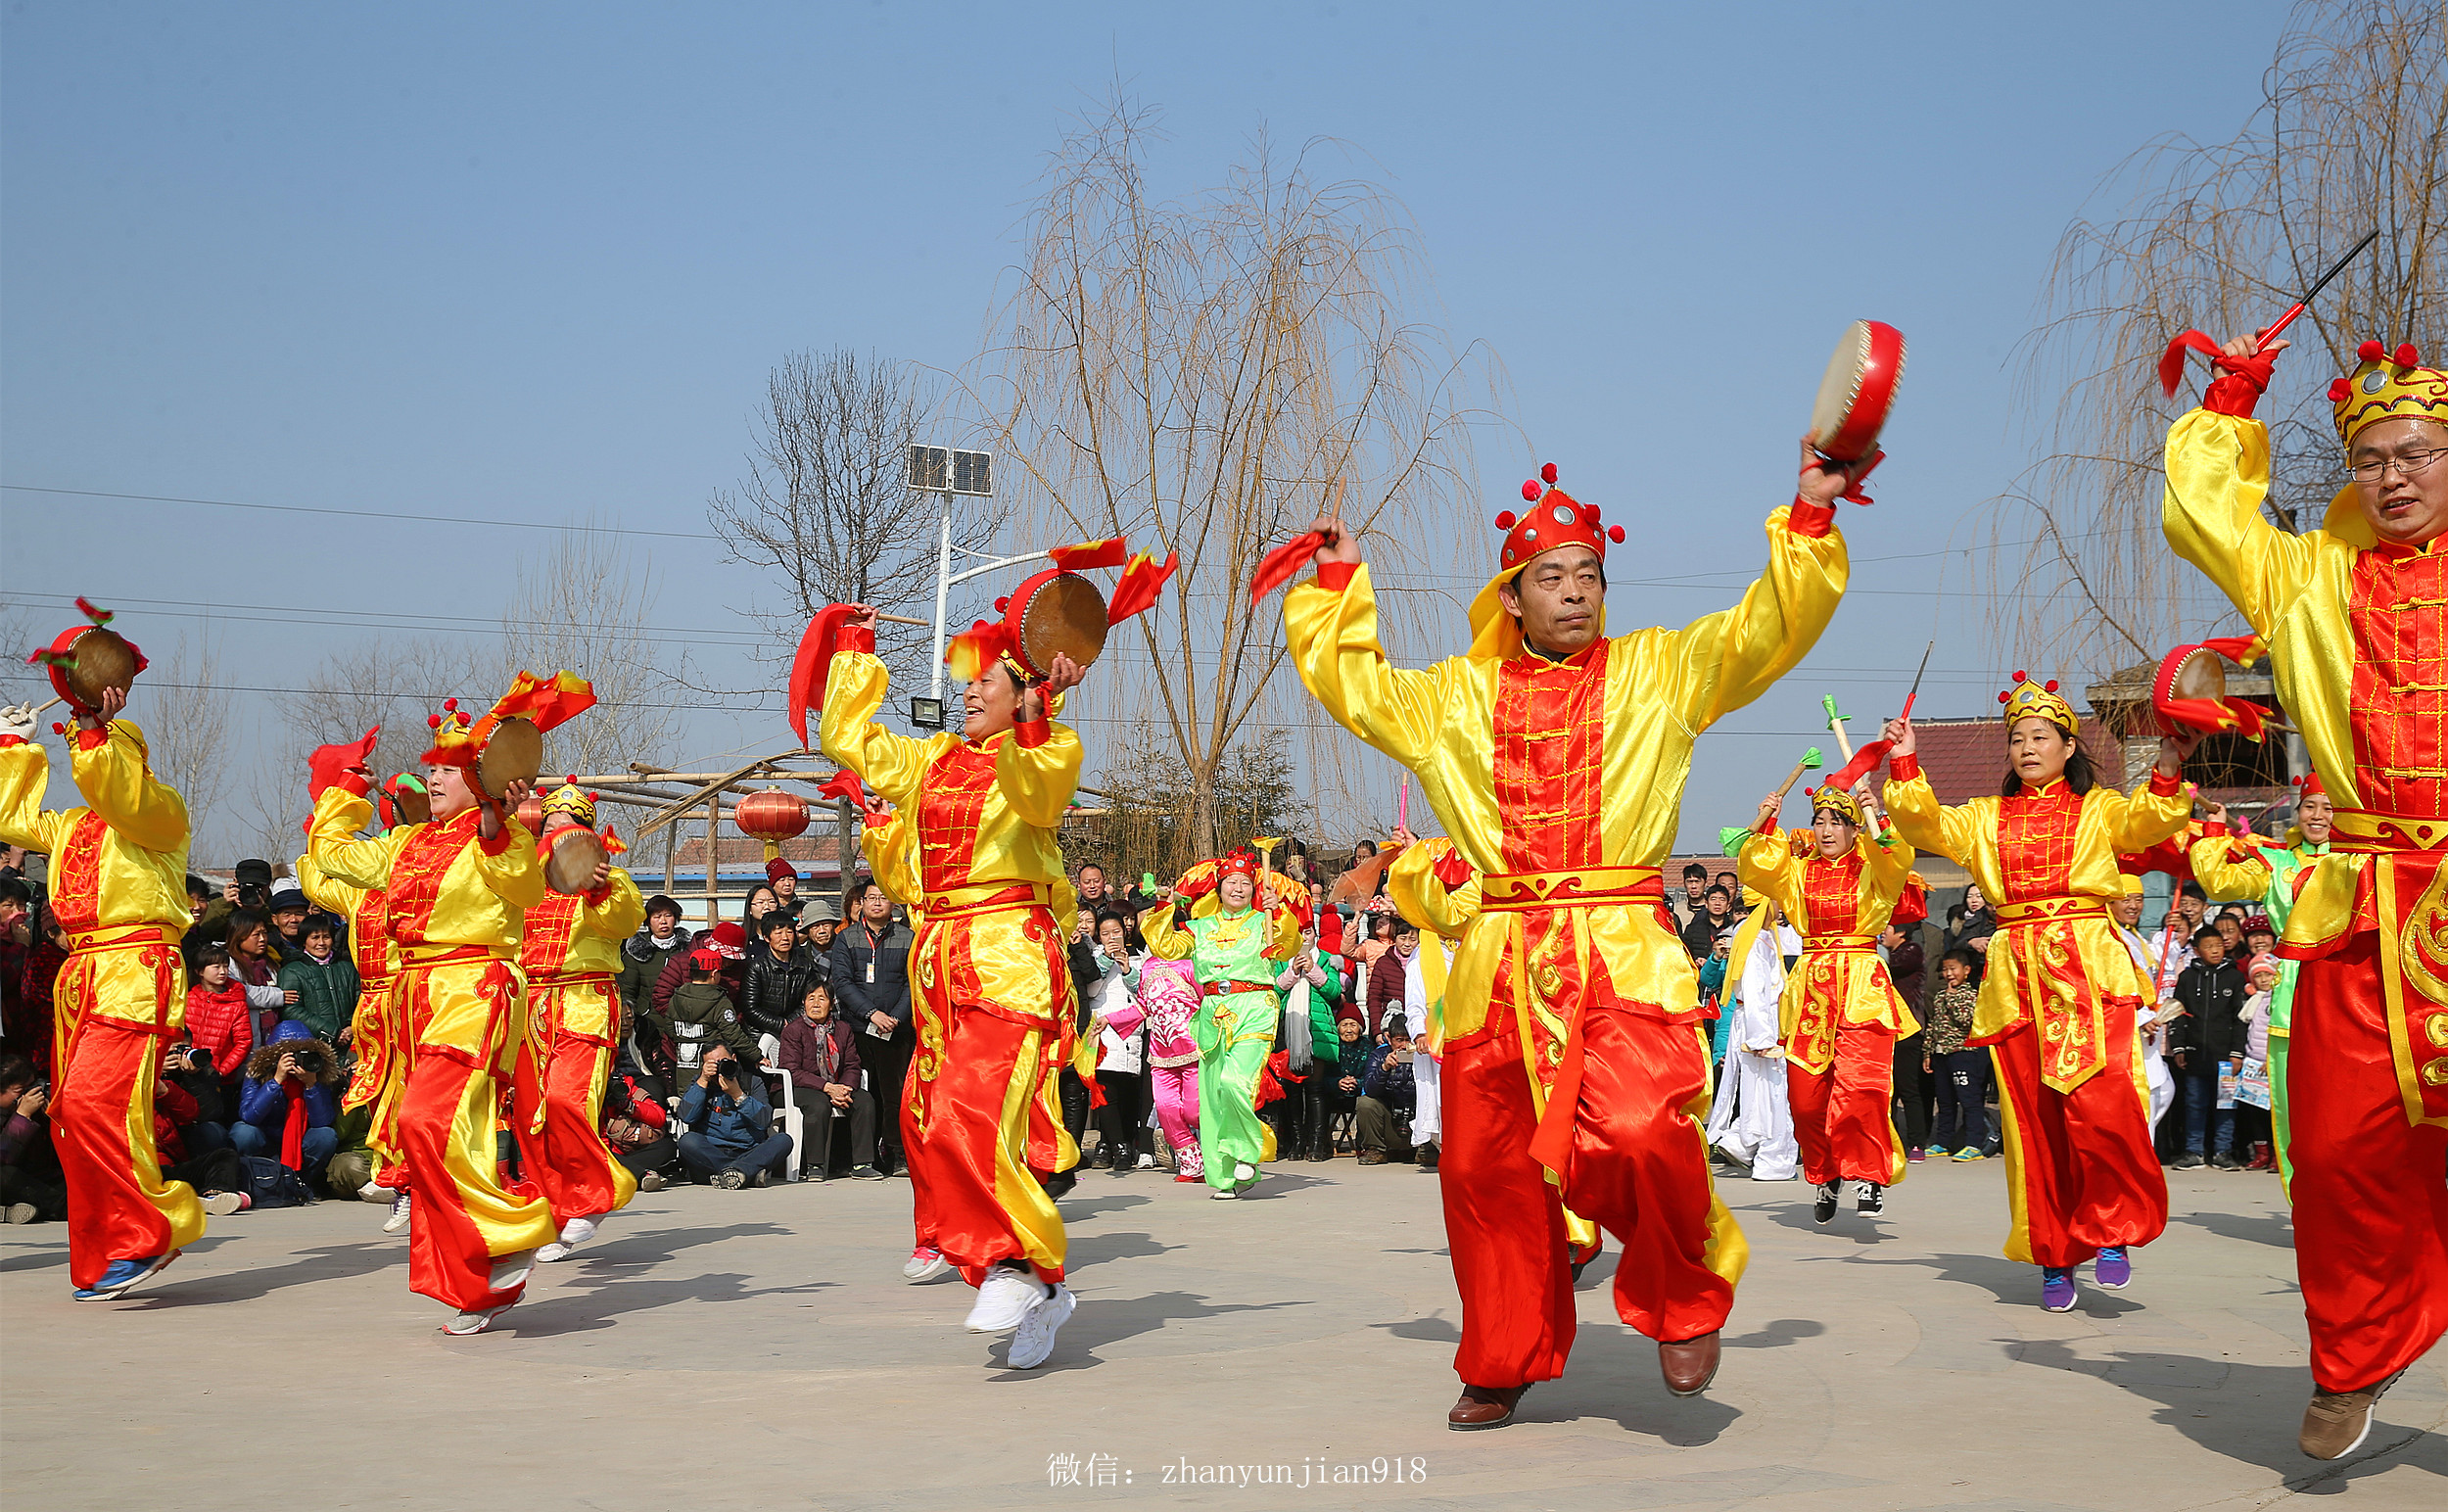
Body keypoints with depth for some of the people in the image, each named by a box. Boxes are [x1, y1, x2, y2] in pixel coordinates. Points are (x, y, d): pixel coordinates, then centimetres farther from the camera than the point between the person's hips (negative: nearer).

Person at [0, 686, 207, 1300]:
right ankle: (102, 1262, 10)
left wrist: (96, 730, -27)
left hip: (134, 973, -9)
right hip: (79, 975, 9)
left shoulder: (160, 809, 0)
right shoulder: (71, 823, 25)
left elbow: (122, 798, -22)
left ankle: (146, 1236, -15)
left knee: (94, 1103, -22)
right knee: (70, 1116, 4)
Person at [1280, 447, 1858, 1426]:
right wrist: (1338, 581, 24)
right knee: (1487, 1168, 7)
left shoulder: (1658, 673, 10)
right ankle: (1504, 1365, 25)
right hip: (1499, 960, 4)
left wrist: (1807, 520, -7)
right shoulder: (1457, 695, 18)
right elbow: (1350, 686, 29)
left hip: (1624, 954, -3)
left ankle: (1685, 1305, 1)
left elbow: (1767, 630, 2)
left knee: (1642, 1133, -26)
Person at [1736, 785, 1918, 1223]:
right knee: (1805, 1093, 2)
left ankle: (1871, 1175, -11)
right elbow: (1754, 869, 2)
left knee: (1860, 1084, -19)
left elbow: (1897, 860, -15)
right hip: (1810, 985, 3)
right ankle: (1825, 1175, 19)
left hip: (1862, 987, -3)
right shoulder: (1798, 869, 14)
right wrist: (1763, 825, -9)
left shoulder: (1873, 868, 5)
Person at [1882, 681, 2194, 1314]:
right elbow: (1925, 825, 7)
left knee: (2100, 1103, -20)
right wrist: (1906, 766, -6)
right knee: (2034, 1117, 1)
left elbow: (2145, 822, -6)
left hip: (2088, 971, -3)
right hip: (2017, 977, 3)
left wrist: (2168, 769, -23)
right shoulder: (1984, 818, 19)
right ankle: (2054, 1257, 10)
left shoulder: (2098, 807, 12)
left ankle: (2112, 1230, -3)